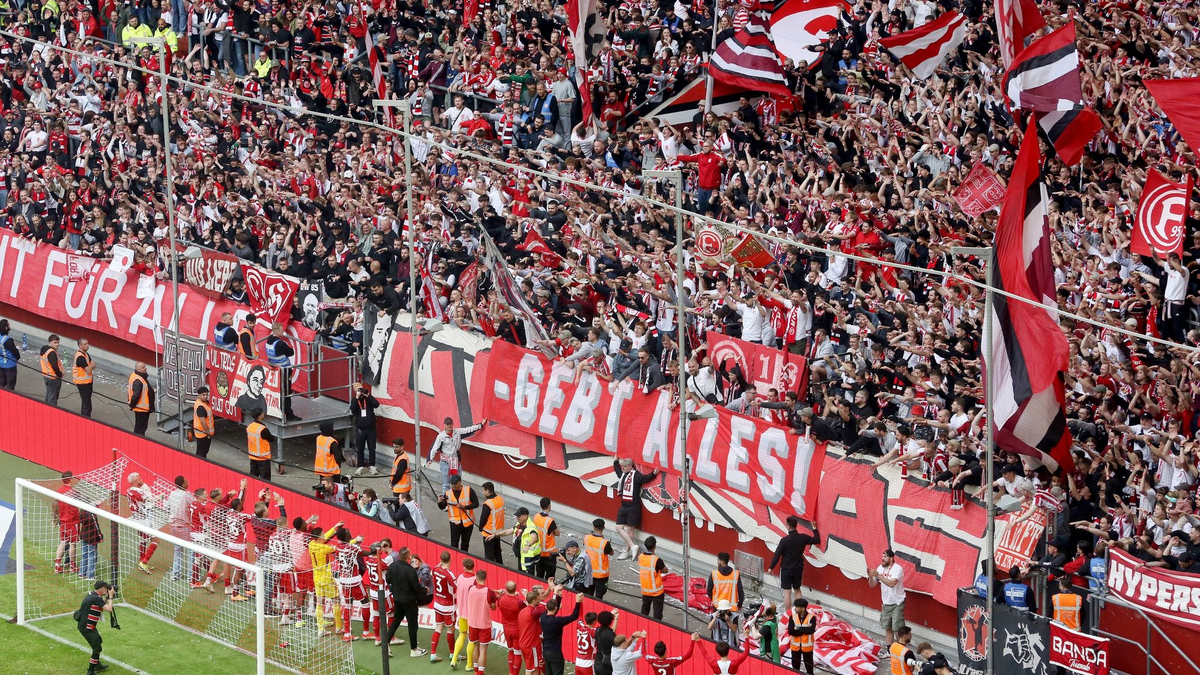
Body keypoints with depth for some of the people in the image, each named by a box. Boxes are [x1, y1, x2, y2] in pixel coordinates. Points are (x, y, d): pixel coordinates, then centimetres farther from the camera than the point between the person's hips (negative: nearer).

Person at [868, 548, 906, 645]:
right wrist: (870, 577, -18)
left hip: (897, 603, -7)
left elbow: (891, 583, -32)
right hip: (886, 603, 7)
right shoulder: (881, 568, 2)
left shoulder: (897, 569, -18)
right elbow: (872, 585, 3)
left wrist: (878, 575, -33)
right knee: (887, 628, 13)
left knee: (897, 628, -7)